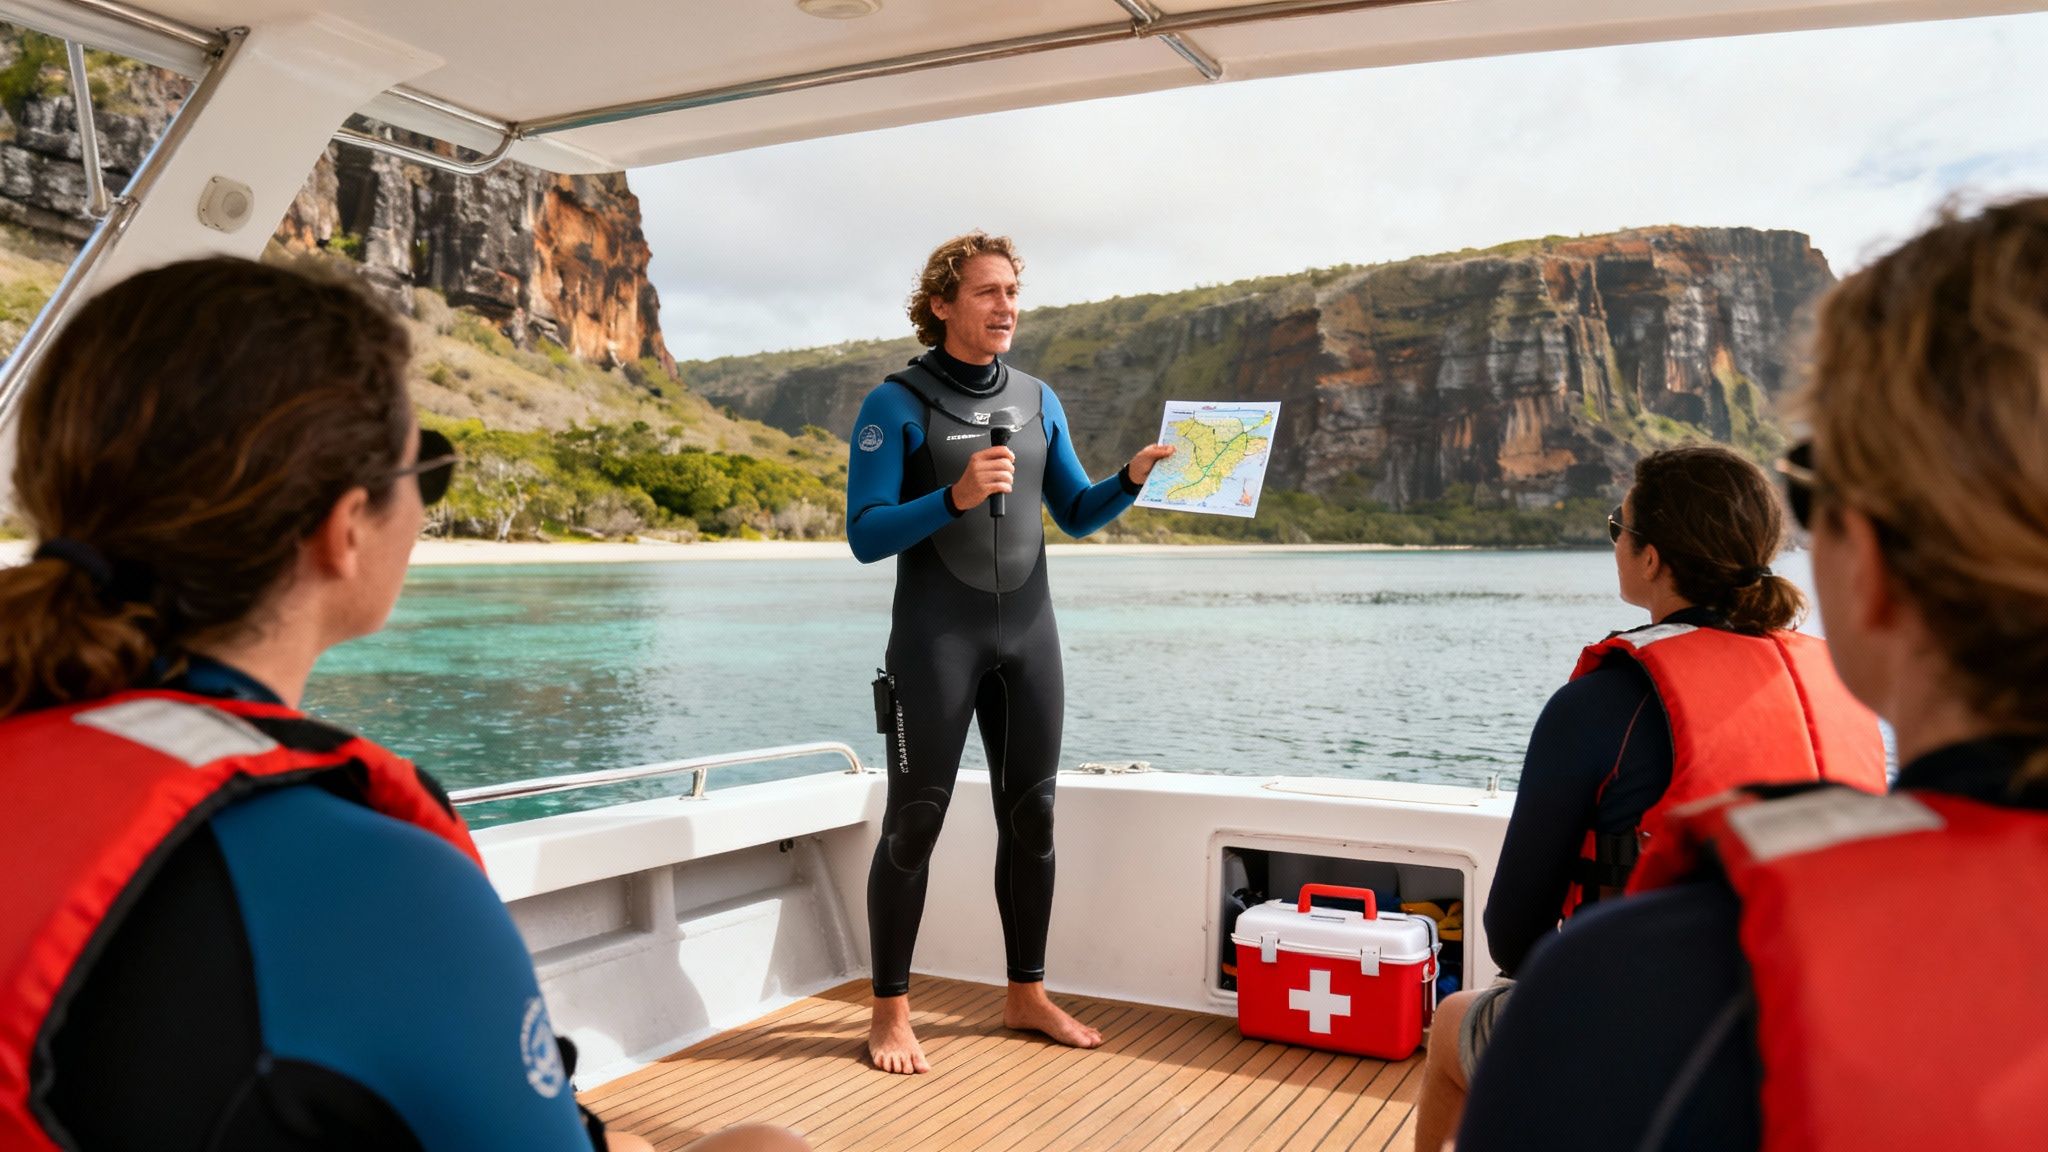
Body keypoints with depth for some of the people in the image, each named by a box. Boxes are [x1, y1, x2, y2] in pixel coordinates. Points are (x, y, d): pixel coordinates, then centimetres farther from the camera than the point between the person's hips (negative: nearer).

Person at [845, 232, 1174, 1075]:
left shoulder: (1038, 402, 9)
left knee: (1030, 815, 9)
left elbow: (1077, 516, 12)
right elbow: (865, 537, -12)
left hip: (1027, 633, 5)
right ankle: (891, 1012, 11)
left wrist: (1133, 479, -7)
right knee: (914, 823, -1)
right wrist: (954, 498, -26)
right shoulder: (897, 405, -7)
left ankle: (1028, 995, 23)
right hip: (934, 639, -5)